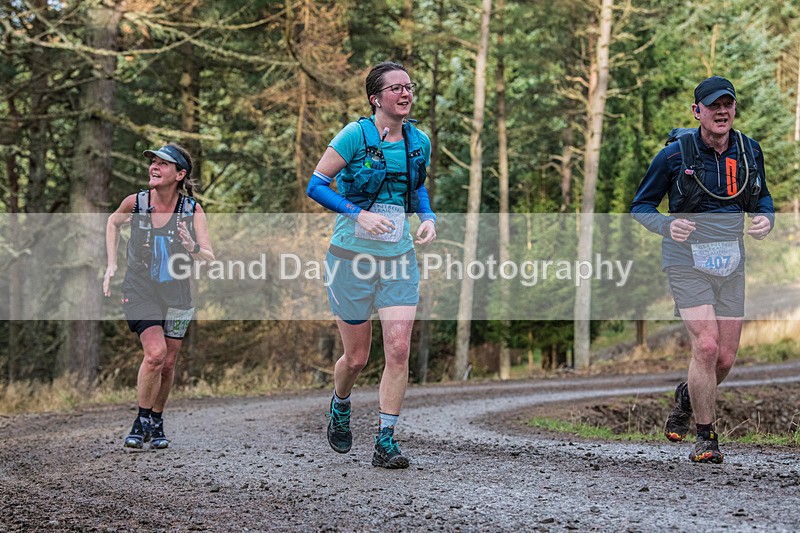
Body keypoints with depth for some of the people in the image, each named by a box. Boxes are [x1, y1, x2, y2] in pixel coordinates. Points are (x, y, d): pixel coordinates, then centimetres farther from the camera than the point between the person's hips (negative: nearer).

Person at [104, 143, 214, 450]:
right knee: (155, 353, -21)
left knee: (167, 364, 7)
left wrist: (193, 248, -35)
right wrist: (111, 264, 7)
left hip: (176, 295, 2)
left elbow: (209, 259, -14)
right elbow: (113, 222, 13)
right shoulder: (135, 203, -10)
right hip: (139, 291, -2)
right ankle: (141, 422, -3)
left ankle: (157, 421, 31)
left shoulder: (192, 210, -11)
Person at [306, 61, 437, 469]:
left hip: (399, 257, 4)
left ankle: (385, 442, -2)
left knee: (399, 350, -10)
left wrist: (428, 217, 3)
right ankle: (340, 406, 39)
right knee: (357, 357, 5)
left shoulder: (419, 141, 5)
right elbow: (316, 185, -9)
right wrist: (359, 213, -20)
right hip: (353, 255, -4)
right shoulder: (355, 135, -11)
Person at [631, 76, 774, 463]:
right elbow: (640, 206, -1)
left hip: (731, 267, 4)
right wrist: (668, 226, -21)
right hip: (687, 264, -4)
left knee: (725, 359, 5)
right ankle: (705, 438, -2)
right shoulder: (675, 155, -10)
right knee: (706, 347, -17)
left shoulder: (749, 152, 3)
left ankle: (686, 397, 39)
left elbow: (762, 198, 18)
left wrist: (765, 219, -5)